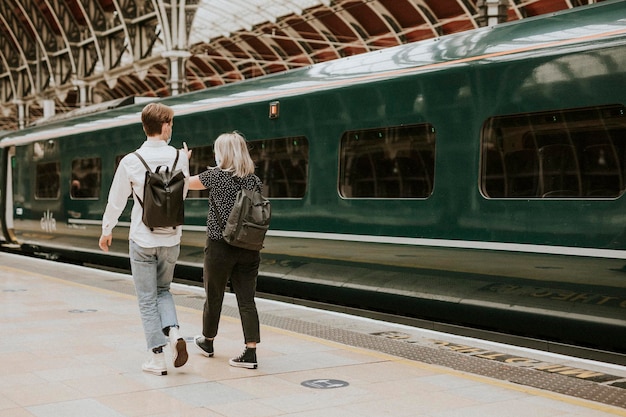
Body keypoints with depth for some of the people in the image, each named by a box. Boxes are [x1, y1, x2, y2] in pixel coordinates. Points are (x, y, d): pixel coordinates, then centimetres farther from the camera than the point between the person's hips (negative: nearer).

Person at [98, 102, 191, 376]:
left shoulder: (131, 161, -10)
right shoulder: (178, 157, -5)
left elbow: (117, 200, -1)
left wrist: (107, 230, 14)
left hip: (142, 240, -2)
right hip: (171, 238, 2)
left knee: (147, 299, 7)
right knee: (163, 289, 22)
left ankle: (158, 358, 7)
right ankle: (173, 332, -2)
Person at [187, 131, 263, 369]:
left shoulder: (216, 175, -9)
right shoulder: (254, 180, 3)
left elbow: (185, 183, 3)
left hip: (219, 247, -3)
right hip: (249, 249, 4)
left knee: (214, 296, 14)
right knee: (246, 299, 3)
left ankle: (207, 342, 34)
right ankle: (250, 353, -2)